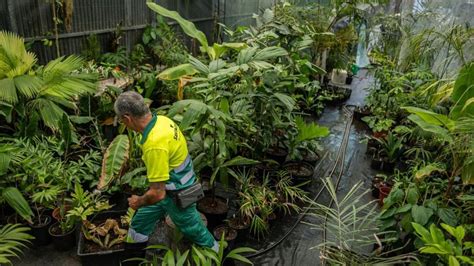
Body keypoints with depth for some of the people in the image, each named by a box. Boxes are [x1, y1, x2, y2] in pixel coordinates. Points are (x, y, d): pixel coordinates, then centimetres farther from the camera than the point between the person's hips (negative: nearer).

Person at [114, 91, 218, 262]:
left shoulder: (154, 144, -37)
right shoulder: (161, 119, -9)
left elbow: (157, 194, -31)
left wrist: (139, 202, -10)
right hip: (173, 184, 9)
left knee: (194, 230, 15)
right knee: (140, 222, 24)